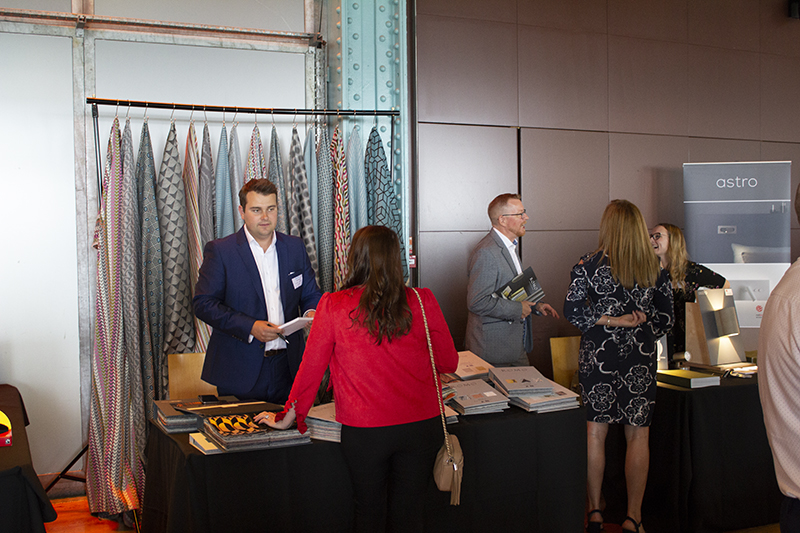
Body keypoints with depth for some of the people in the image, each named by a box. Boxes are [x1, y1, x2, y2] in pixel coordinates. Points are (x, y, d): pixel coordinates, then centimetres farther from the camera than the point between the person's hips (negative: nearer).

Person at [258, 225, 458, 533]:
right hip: (421, 424, 1)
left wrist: (287, 418, 12)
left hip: (365, 430, -1)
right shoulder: (422, 302, -6)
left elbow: (311, 368, -1)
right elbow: (449, 363, 3)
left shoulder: (333, 306, -9)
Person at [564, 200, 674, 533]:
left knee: (595, 433, 7)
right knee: (638, 435, 7)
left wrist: (614, 321, -5)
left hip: (599, 355, -1)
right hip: (640, 358, 1)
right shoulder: (655, 268, 2)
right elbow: (665, 319, 4)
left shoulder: (591, 264, -5)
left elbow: (572, 309, -10)